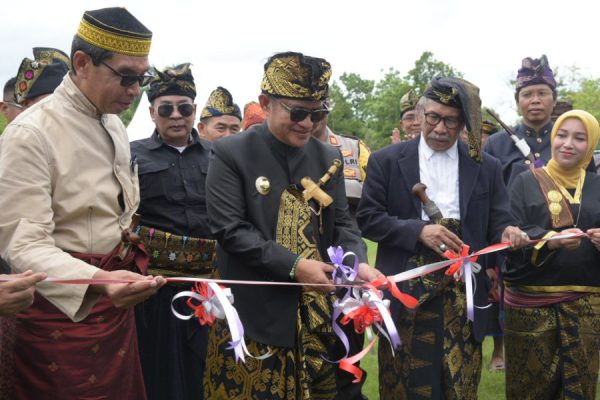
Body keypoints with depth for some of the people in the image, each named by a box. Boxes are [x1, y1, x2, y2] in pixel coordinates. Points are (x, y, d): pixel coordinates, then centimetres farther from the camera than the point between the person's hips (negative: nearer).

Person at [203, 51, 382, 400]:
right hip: (255, 315, -4)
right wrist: (294, 266, -21)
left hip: (320, 315, 4)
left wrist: (357, 263, -14)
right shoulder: (231, 154, -7)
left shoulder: (328, 157, 8)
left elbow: (342, 224, 8)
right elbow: (230, 229, -14)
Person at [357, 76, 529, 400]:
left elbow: (496, 225, 6)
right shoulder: (387, 161, 3)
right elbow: (367, 219, -2)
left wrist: (507, 233, -18)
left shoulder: (486, 167, 8)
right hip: (406, 294, -1)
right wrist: (418, 230, -16)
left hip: (463, 296, 2)